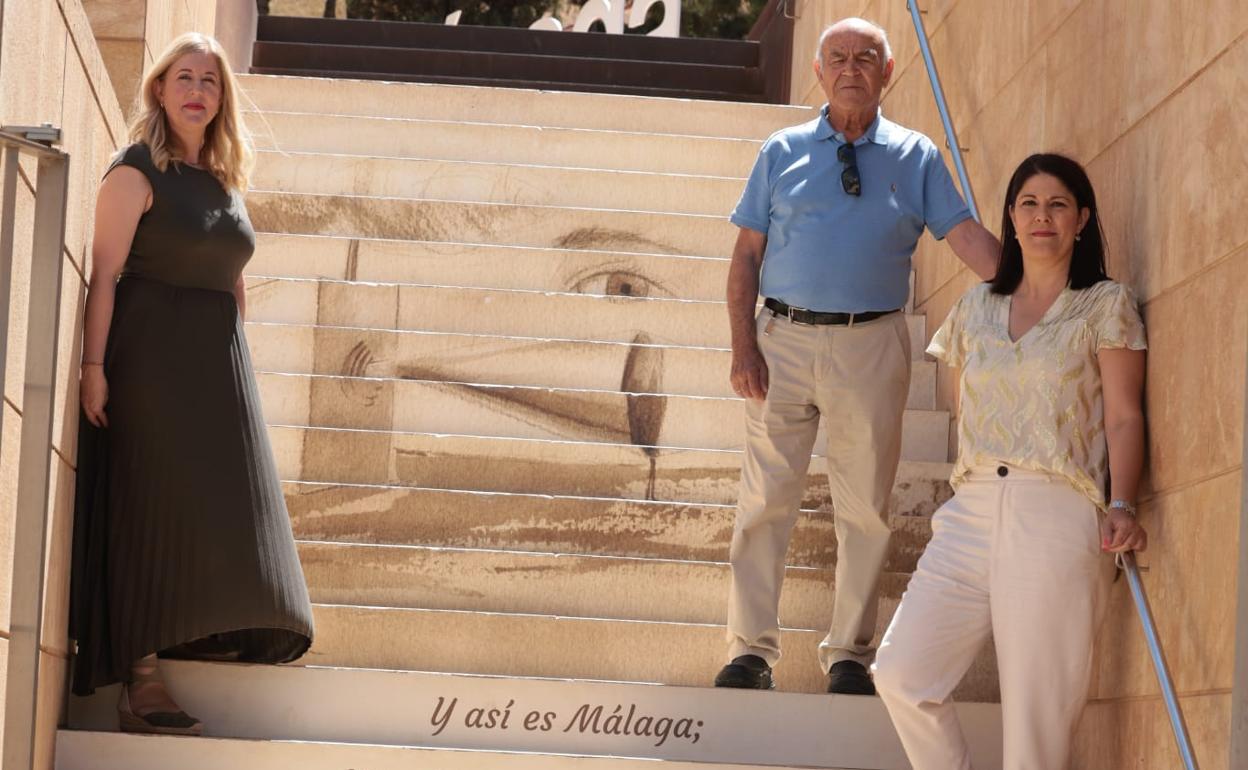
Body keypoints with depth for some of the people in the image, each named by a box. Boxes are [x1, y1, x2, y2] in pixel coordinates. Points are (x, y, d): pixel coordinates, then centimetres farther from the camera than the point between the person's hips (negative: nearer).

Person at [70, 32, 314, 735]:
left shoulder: (227, 181, 15)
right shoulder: (138, 170, -5)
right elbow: (105, 273, -11)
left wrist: (240, 362, 17)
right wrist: (94, 366, -19)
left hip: (220, 361, 7)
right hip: (149, 355, -6)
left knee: (218, 509, 6)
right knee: (153, 507, -7)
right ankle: (141, 679, -7)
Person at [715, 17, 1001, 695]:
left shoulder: (916, 157, 7)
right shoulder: (783, 152, 8)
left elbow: (966, 234, -1)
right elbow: (747, 254, 6)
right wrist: (743, 346, -4)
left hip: (872, 345, 0)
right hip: (784, 339, 0)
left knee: (865, 508, 4)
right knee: (765, 500, 1)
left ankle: (849, 653, 14)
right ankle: (751, 649, 7)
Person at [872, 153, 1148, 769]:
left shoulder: (1105, 306, 6)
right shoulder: (976, 307, 19)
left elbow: (1123, 415, 0)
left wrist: (1122, 506, -15)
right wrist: (963, 497, 12)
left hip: (1056, 514, -5)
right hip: (971, 510, 5)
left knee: (1035, 714, -7)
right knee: (900, 672, -10)